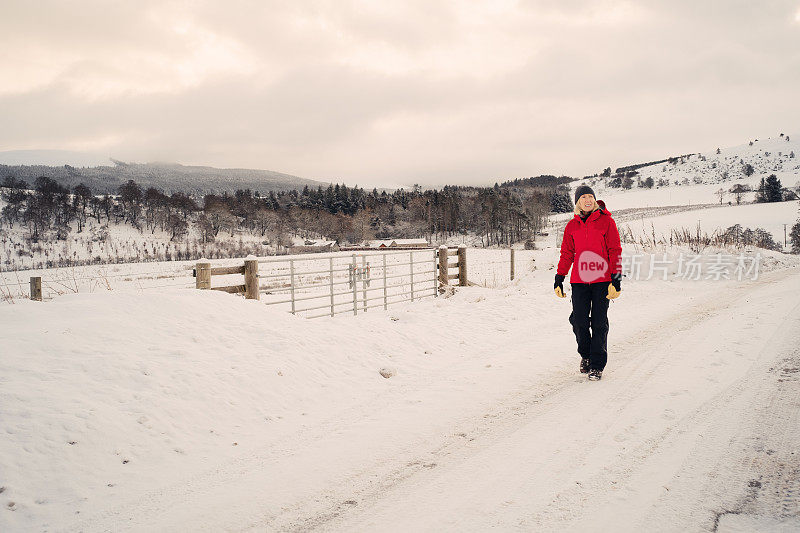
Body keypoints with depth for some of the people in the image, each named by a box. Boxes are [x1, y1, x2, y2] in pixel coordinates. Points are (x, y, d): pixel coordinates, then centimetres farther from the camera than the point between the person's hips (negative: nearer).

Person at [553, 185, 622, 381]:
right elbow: (566, 254, 14)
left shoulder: (606, 221, 0)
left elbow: (615, 251, -1)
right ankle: (585, 355, 25)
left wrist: (616, 279, -8)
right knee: (579, 321, 1)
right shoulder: (572, 226, 10)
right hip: (579, 280, 3)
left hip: (602, 279, -3)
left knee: (599, 322, -1)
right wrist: (559, 279, 10)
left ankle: (597, 364, 8)